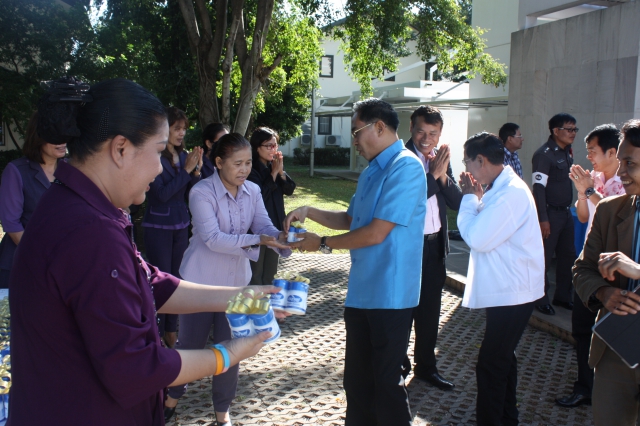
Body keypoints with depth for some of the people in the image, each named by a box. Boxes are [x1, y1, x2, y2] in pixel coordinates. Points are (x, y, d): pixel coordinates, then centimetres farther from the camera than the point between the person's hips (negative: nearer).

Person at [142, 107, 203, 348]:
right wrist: (186, 170, -19)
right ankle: (156, 334, 11)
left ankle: (171, 330, 22)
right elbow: (162, 193, -19)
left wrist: (196, 170, -10)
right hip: (158, 226, -6)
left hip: (181, 226, 6)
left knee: (176, 279, 10)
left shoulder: (183, 156, 6)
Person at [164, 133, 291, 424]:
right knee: (191, 343, 10)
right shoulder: (201, 192, -18)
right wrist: (257, 241, -35)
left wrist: (280, 238, -33)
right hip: (201, 280, -4)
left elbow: (264, 226, -10)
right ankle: (173, 396, 37)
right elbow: (213, 239, -26)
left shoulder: (252, 191, -1)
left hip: (236, 280, 4)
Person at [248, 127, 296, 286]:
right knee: (256, 271, 2)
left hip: (276, 223, 7)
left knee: (270, 270, 16)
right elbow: (259, 195, -20)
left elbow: (289, 190, 3)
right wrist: (274, 173, -18)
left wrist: (281, 172, -12)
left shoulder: (275, 165, 7)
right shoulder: (251, 168, -15)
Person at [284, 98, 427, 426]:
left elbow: (376, 233, -21)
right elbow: (350, 219, 23)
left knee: (386, 382, 5)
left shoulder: (405, 167, -16)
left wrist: (323, 244, -10)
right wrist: (308, 212, 9)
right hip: (361, 293, 9)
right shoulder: (371, 171, 14)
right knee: (357, 380, 18)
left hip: (389, 296, -9)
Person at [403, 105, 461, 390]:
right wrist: (433, 174, -25)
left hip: (435, 245, 6)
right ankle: (398, 366, 26)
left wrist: (443, 175, -14)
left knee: (430, 310, 16)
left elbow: (457, 202, 1)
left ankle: (426, 366, 31)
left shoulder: (441, 158, 6)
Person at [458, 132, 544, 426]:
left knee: (491, 365, -4)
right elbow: (484, 228, 11)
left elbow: (477, 237, -26)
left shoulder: (511, 193, -23)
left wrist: (469, 197, -14)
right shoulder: (501, 187, 9)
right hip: (506, 289, 11)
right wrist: (474, 198, -2)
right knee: (502, 358, 22)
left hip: (512, 293, -11)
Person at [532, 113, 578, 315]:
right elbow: (538, 188, -18)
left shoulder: (566, 152, 11)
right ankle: (541, 299, 12)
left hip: (566, 213, 9)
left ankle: (562, 296, 27)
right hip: (550, 213, -8)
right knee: (544, 258, 0)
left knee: (567, 255, 14)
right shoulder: (544, 154, -14)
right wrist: (543, 219, -21)